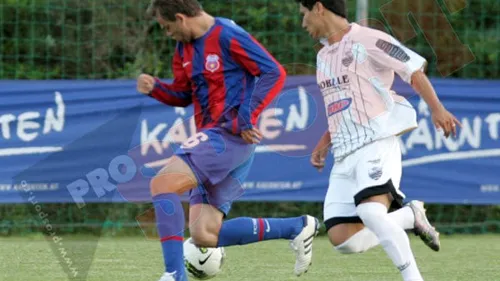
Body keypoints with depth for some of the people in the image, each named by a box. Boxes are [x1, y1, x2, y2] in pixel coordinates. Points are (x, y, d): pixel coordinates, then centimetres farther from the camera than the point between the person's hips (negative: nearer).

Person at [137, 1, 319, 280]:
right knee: (204, 235, 3)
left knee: (162, 183, -23)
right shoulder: (185, 48, 14)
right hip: (211, 137, 10)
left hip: (230, 136, -10)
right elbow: (183, 95, 24)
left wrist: (247, 118, -20)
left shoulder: (228, 36, -11)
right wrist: (155, 88, 4)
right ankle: (297, 227, 11)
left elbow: (274, 73, -14)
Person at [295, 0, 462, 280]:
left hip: (377, 144, -8)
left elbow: (414, 70, -7)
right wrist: (324, 143, 20)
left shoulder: (366, 40, -5)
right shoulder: (324, 56, 21)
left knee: (370, 211, -33)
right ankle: (410, 216, 10)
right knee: (342, 239, -8)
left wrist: (437, 109, -20)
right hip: (345, 155, 8)